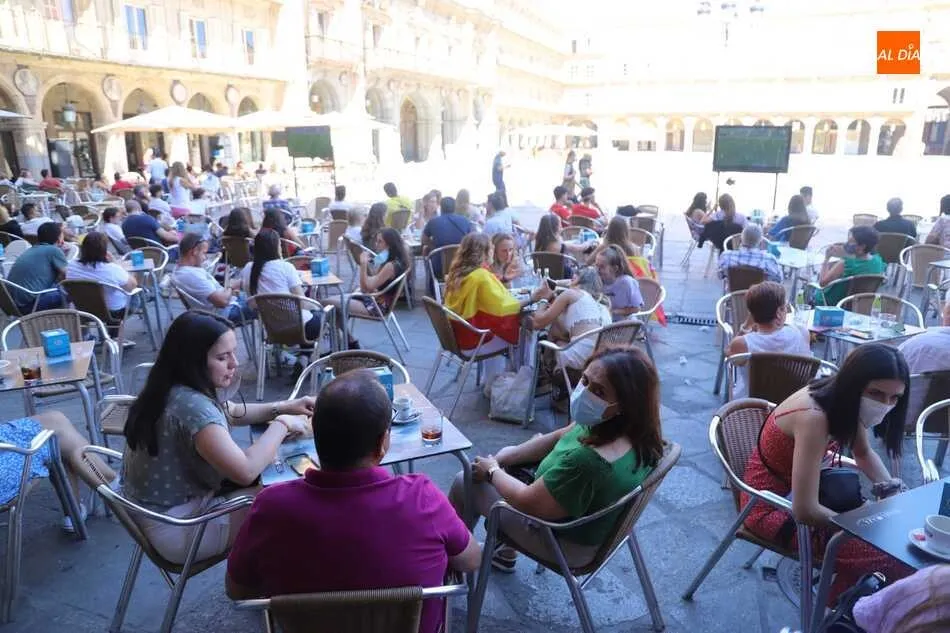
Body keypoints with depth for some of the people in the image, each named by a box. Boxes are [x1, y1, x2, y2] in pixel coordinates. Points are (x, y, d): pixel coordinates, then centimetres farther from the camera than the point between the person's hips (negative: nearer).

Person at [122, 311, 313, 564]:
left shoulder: (171, 389, -1)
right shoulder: (191, 405, -32)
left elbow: (229, 413, 15)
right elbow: (245, 471, -36)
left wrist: (282, 408, 0)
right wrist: (282, 425, -21)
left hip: (157, 510, 9)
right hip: (176, 530, -9)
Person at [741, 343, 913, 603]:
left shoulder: (841, 399, -7)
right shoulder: (813, 418, -32)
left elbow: (863, 452, 14)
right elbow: (805, 510, -33)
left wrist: (889, 485, -5)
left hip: (800, 492, 9)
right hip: (771, 506, -9)